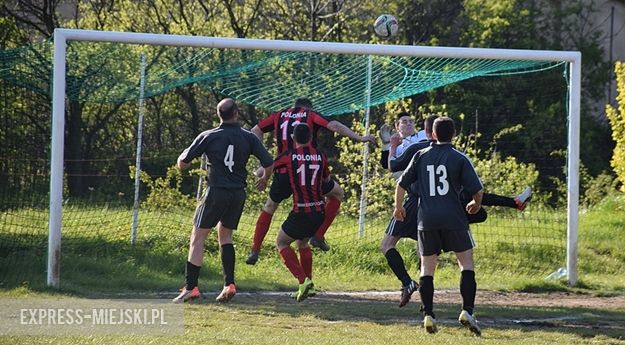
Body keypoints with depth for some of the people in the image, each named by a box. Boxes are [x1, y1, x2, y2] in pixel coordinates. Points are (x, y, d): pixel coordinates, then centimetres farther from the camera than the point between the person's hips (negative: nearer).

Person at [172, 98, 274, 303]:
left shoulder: (208, 137, -4)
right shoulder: (248, 138, 3)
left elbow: (182, 164, -1)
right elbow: (269, 164, 1)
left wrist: (184, 159, 24)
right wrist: (264, 180, 23)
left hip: (216, 192, -4)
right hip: (238, 194, 4)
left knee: (198, 237, 1)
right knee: (225, 235, 21)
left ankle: (191, 287, -9)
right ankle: (229, 284, 11)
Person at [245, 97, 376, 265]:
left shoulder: (280, 115, 16)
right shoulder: (311, 115, 7)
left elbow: (255, 131, 14)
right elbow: (334, 125, -8)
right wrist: (359, 138, -9)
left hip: (283, 172, 3)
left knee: (269, 208, 24)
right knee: (337, 193, 22)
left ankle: (255, 250, 16)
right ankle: (318, 236, 11)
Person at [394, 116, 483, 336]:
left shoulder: (421, 156, 8)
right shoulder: (460, 159, 0)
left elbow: (402, 184, 11)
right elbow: (476, 189, -4)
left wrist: (398, 208, 28)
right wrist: (476, 204, 19)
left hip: (426, 220, 2)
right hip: (453, 219, -2)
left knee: (427, 267, 10)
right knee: (466, 262, 7)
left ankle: (428, 315, 2)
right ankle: (467, 311, -6)